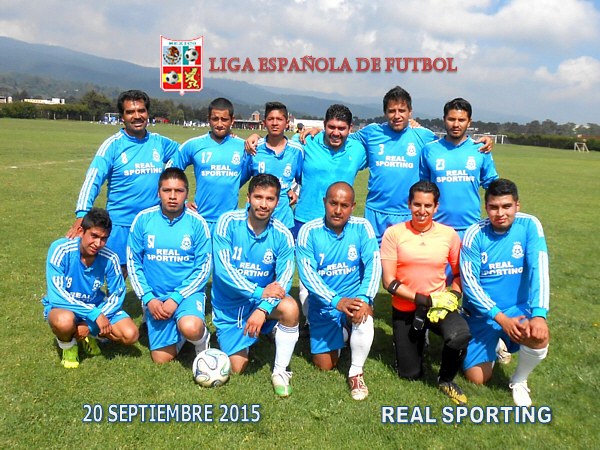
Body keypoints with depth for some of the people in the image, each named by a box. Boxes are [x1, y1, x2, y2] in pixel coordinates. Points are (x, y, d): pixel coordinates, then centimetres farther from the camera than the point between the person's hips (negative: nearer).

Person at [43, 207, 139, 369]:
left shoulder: (110, 259, -18)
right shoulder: (60, 249, -25)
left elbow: (117, 295, -7)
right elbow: (56, 295, -28)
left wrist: (90, 324, -18)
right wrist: (94, 315, -34)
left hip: (96, 307, 3)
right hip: (63, 307, -3)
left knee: (130, 335, -18)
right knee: (65, 321, -39)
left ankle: (90, 335, 13)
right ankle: (68, 346, -1)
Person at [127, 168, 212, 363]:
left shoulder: (197, 223, -9)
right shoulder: (143, 219, -4)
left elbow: (203, 268, -7)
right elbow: (133, 262, 2)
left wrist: (176, 298, -15)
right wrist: (148, 298, -8)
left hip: (188, 292, -2)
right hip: (155, 295, 2)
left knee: (191, 328, -33)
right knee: (162, 358, 1)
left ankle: (202, 338, 3)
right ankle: (178, 330, 32)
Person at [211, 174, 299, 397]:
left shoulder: (282, 235, -12)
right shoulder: (228, 222, -17)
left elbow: (284, 280, -16)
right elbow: (223, 269, -22)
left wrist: (263, 309, -32)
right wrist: (259, 292, -29)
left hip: (263, 301, 1)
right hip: (229, 305, -1)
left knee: (290, 308, -31)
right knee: (238, 368, -1)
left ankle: (280, 372, -11)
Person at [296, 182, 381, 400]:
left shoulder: (362, 227, -7)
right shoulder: (309, 231, -10)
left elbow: (373, 264, -15)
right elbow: (307, 273, -17)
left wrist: (364, 298, -32)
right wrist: (336, 301, -29)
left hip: (354, 296, 0)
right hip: (323, 304, 1)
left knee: (363, 316, -36)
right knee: (324, 366, 6)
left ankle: (356, 373, -11)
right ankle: (340, 333, 39)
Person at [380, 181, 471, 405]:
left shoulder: (449, 234, -4)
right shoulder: (393, 233, -10)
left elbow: (459, 274, 8)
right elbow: (389, 282, -12)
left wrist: (452, 297, -12)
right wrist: (423, 300, -19)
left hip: (439, 306, 1)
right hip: (405, 310, 0)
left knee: (460, 335, -32)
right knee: (410, 374, 6)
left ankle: (446, 380, -1)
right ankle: (417, 340, 39)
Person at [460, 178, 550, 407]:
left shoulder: (529, 226, -10)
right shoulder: (474, 234, -13)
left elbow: (538, 270, -19)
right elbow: (469, 283, -15)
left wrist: (539, 314, -32)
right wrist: (500, 318, -23)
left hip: (518, 308, 0)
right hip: (481, 313, 0)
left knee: (539, 336, -33)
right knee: (477, 378, -2)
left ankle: (519, 381, 0)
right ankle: (495, 346, 34)